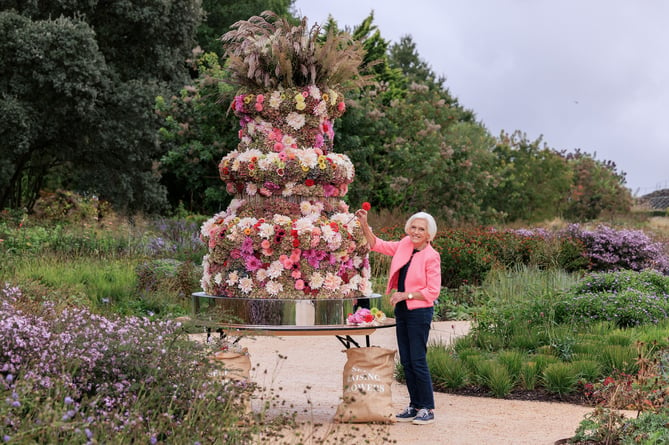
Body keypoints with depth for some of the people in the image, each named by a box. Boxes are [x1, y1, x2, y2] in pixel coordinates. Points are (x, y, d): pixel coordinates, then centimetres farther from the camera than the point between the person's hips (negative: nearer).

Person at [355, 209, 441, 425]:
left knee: (418, 360, -6)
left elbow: (433, 292, -13)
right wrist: (364, 225, 4)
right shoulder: (404, 245, 6)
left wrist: (406, 294, -17)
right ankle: (415, 406, 19)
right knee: (406, 361, 11)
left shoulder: (431, 256, -12)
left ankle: (427, 409, 3)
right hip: (402, 310, 7)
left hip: (419, 312, -7)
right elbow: (377, 244, 16)